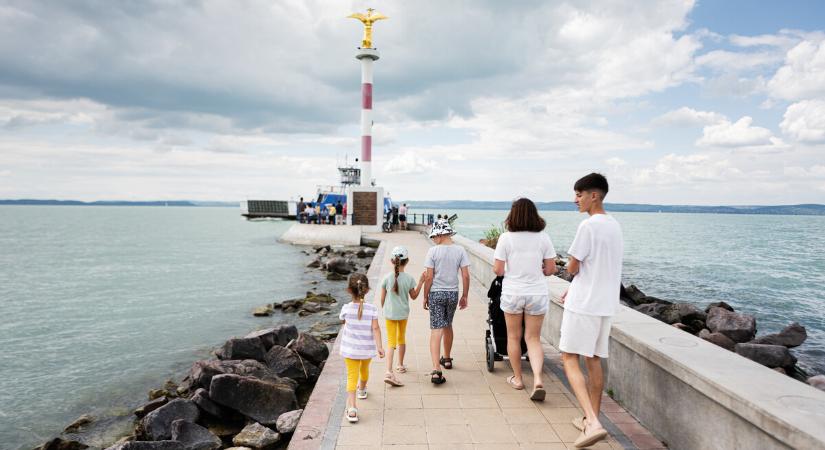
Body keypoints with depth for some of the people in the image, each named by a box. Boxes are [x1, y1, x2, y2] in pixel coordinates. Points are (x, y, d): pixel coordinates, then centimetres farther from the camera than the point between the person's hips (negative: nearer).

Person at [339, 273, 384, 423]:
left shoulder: (346, 308, -11)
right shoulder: (372, 308, -13)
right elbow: (375, 328, -18)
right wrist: (379, 347, -17)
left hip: (350, 349, -2)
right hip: (367, 349, 2)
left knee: (352, 376, -1)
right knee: (364, 370, 28)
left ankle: (351, 407, -16)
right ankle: (362, 390, 55)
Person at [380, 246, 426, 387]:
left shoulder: (387, 278, -10)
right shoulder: (409, 279, -10)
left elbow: (382, 298, -2)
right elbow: (414, 296, 3)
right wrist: (421, 282, 7)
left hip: (390, 313, -1)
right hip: (403, 313, 1)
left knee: (391, 342, -2)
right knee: (401, 339, 22)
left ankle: (389, 371, -17)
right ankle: (400, 365, 39)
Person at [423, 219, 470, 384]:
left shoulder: (433, 251, -11)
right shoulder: (460, 250, -2)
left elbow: (429, 277, -10)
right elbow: (466, 276, -3)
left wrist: (425, 297, 1)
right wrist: (464, 296, 8)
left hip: (436, 293, -4)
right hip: (453, 293, 4)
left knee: (436, 330, -4)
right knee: (448, 326, 23)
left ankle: (436, 369, -14)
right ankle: (447, 359, 41)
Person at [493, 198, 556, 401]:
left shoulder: (506, 238, -9)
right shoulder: (543, 238, -3)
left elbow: (497, 270, -9)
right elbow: (551, 269, 0)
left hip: (512, 293, -1)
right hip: (537, 294, 1)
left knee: (513, 337, 15)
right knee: (533, 338, 9)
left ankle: (517, 378, 26)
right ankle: (538, 379, -8)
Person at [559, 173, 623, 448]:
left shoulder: (588, 225, -16)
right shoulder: (614, 226, 11)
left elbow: (572, 268, -13)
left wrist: (570, 268, 10)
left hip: (583, 304, -8)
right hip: (605, 304, 8)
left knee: (570, 359, -1)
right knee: (594, 360, 15)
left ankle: (593, 423, -11)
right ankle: (592, 420, 24)